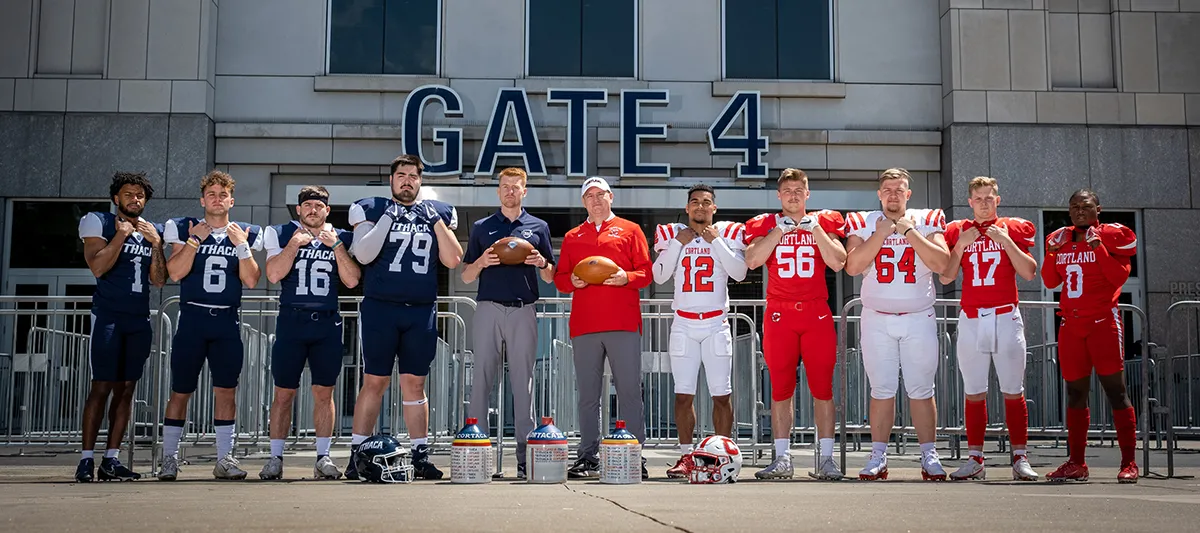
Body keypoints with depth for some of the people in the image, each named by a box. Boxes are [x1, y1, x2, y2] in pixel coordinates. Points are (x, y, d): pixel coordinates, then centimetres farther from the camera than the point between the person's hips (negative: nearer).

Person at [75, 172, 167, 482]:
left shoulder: (153, 231, 14)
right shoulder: (100, 223, 1)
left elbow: (159, 281, 7)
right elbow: (98, 268, -13)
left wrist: (156, 243, -3)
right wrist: (121, 234, -14)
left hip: (139, 320, 5)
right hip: (108, 315, -5)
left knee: (126, 389, 5)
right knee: (101, 387, -9)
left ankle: (111, 460, 8)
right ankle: (87, 459, -5)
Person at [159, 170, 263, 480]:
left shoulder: (245, 234, 10)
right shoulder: (185, 229, 5)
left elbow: (251, 281, 0)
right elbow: (175, 273, -8)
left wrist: (241, 245, -6)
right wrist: (195, 240, -10)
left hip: (227, 320, 1)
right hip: (192, 317, -1)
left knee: (226, 390, 0)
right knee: (181, 392, 1)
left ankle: (224, 459, 6)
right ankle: (169, 458, 9)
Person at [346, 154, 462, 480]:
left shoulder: (438, 213, 14)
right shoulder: (372, 210, 5)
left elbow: (453, 260, 4)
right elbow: (363, 255, -9)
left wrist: (437, 220, -2)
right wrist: (388, 217, -11)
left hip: (421, 312, 2)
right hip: (380, 309, -2)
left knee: (414, 383, 6)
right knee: (374, 382, -2)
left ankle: (420, 456, 8)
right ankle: (357, 455, 4)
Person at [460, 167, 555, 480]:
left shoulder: (538, 227, 14)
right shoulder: (482, 228, 14)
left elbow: (550, 278, 15)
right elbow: (466, 277, 12)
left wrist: (541, 263, -6)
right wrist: (481, 261, -8)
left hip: (523, 311, 0)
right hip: (488, 310, 0)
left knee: (523, 383, -1)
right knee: (482, 380, -3)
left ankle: (525, 457, 0)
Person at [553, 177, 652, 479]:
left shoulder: (630, 230, 12)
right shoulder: (572, 237, 19)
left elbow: (646, 272, 6)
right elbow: (559, 279, 17)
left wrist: (626, 278, -13)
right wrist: (573, 281, -4)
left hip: (624, 324, -3)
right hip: (583, 326, 3)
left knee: (629, 391, -4)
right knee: (587, 395, 4)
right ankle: (588, 458, 9)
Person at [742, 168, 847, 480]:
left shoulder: (823, 222, 11)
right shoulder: (766, 224, 10)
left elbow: (838, 263, -2)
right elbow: (752, 261, -7)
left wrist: (815, 228, -7)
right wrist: (780, 230, -8)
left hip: (817, 314, 0)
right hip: (779, 315, 0)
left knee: (823, 387, -3)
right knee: (781, 388, 1)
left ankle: (826, 458, 1)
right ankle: (782, 459, 6)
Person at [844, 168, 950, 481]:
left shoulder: (927, 222, 5)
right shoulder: (864, 224, 5)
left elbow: (942, 264, -9)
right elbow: (852, 267, -8)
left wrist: (911, 233, -12)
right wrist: (880, 235, -12)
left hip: (919, 319, 0)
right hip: (877, 320, 0)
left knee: (921, 390, -1)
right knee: (881, 390, -1)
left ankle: (929, 458, 5)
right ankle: (878, 458, 4)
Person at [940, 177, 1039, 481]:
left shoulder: (1014, 229, 8)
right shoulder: (957, 231, 11)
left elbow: (1029, 273, -2)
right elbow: (945, 277, 5)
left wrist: (1005, 240, -9)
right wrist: (961, 245, -5)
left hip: (1006, 318, -1)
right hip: (971, 319, 1)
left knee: (1013, 392, -2)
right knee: (974, 393, 2)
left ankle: (1020, 459, 2)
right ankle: (975, 459, 6)